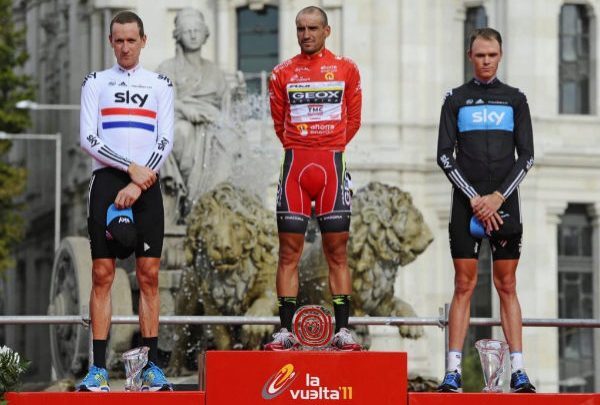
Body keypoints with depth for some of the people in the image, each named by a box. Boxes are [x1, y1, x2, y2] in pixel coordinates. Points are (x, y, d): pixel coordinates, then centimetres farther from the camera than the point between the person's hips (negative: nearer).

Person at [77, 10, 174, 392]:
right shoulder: (95, 82, 11)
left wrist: (138, 186, -9)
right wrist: (131, 169, -10)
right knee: (102, 274, -5)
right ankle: (99, 369, -6)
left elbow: (165, 141, 4)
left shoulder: (160, 84, 13)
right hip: (107, 181, -1)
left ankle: (153, 367, -1)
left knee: (149, 276, -2)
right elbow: (88, 138, 1)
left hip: (146, 185, 1)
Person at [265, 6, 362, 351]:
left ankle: (342, 330, 1)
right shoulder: (283, 73, 8)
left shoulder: (346, 70, 7)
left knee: (338, 251, 0)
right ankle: (286, 331, 1)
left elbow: (353, 120, 13)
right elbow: (279, 123, 15)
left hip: (332, 165, -1)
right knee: (289, 251, -1)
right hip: (294, 164, 1)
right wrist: (300, 151, 12)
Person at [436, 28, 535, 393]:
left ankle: (518, 372, -1)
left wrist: (498, 196, -6)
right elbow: (445, 156, 1)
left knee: (507, 286, 1)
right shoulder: (456, 99, 7)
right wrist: (474, 198, -8)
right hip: (466, 204, -1)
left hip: (504, 204, 1)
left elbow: (527, 156, 6)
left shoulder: (515, 100, 9)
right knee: (464, 285, -4)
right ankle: (453, 372, -5)